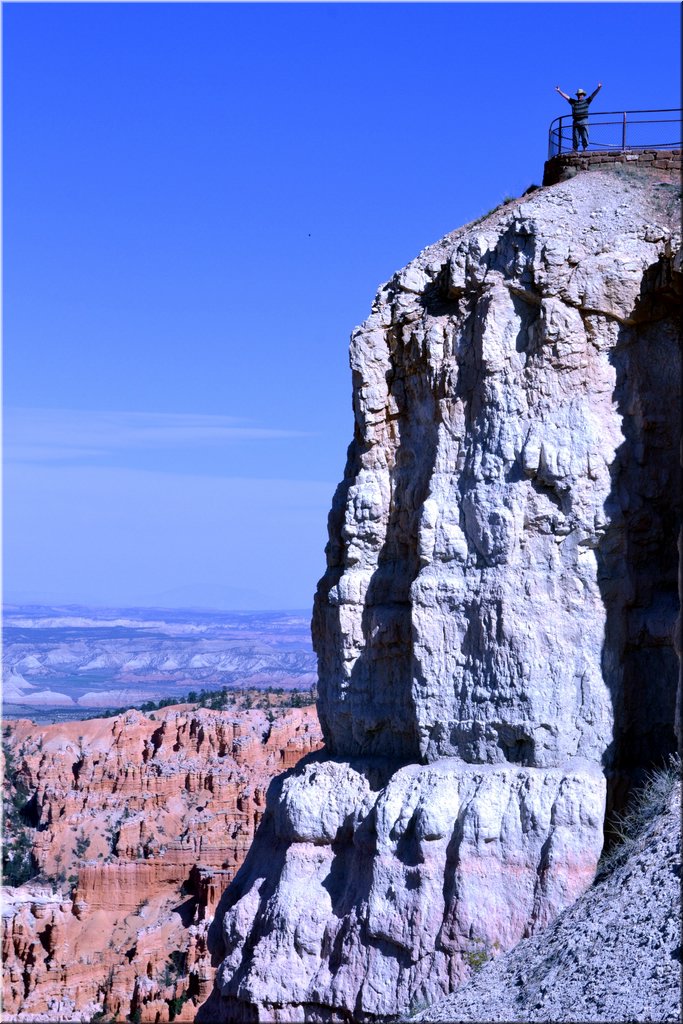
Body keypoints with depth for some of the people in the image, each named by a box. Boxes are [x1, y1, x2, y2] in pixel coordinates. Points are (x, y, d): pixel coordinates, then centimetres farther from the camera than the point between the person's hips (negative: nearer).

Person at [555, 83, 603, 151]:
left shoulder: (586, 101, 10)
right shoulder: (573, 102, 16)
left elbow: (593, 95, 3)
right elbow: (566, 96, 15)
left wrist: (598, 88, -9)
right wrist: (559, 91, 11)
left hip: (584, 121, -3)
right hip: (575, 122, 3)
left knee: (585, 137, -5)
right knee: (575, 137, 1)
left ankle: (585, 149, -6)